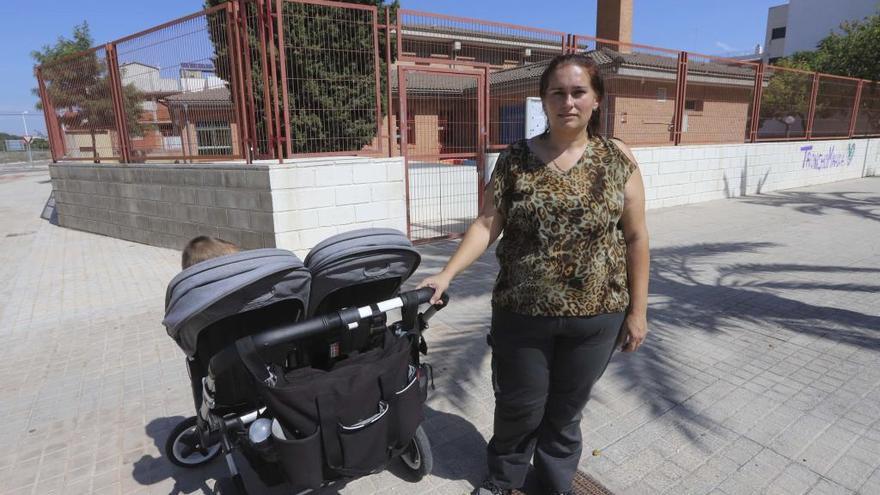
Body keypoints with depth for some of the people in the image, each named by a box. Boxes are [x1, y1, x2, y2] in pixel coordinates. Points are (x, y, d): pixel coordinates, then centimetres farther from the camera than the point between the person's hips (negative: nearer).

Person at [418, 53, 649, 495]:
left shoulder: (617, 160, -2)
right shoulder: (515, 159, -3)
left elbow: (635, 238, 0)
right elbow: (487, 224, -6)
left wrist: (637, 310, 0)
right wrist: (446, 275, -17)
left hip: (596, 315, 1)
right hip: (521, 312, 0)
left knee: (566, 410, 17)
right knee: (519, 407, 14)